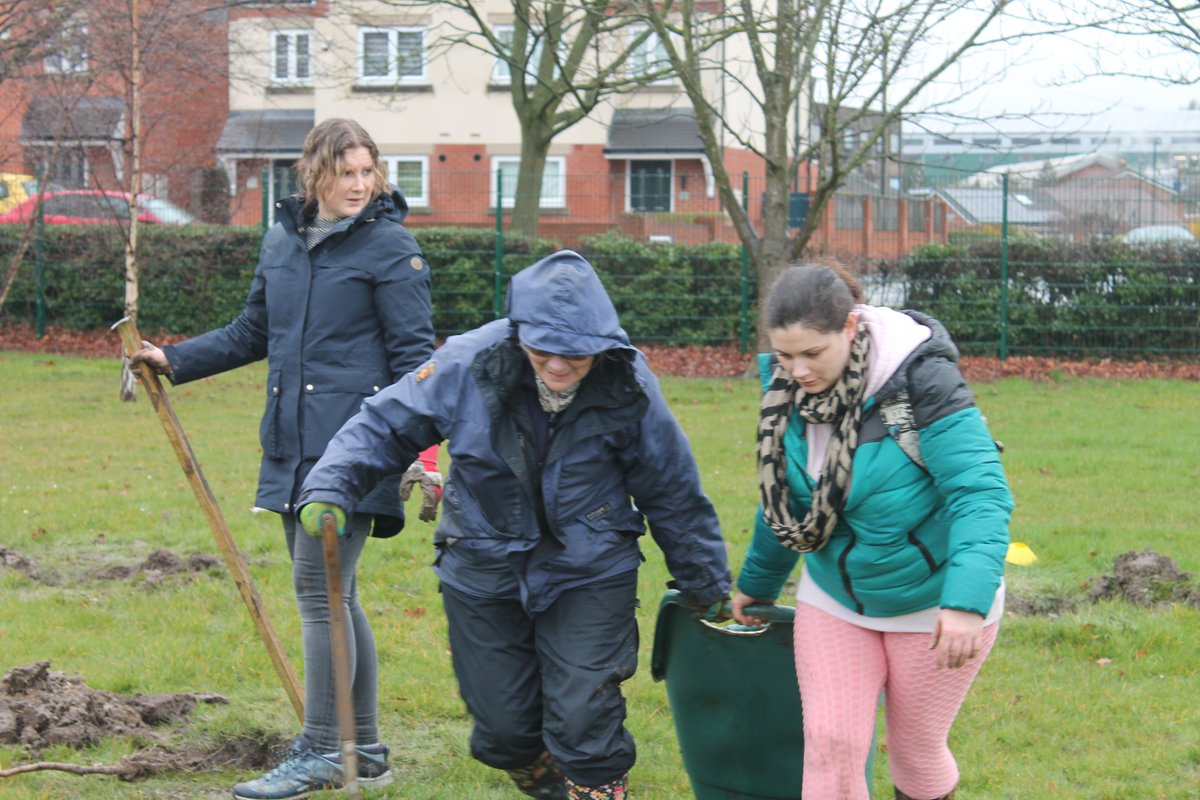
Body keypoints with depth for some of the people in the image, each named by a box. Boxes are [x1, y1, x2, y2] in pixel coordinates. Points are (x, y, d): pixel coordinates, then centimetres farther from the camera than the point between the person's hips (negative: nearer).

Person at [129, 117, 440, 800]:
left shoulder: (389, 246, -6)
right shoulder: (283, 242, 13)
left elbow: (414, 353, -8)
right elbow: (254, 333, 25)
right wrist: (174, 360, 21)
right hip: (295, 447, 7)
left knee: (320, 590, -9)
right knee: (331, 595, 11)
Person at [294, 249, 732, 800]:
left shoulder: (627, 388, -15)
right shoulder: (468, 365, -17)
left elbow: (673, 494, -2)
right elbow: (384, 426, -5)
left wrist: (707, 588, 8)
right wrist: (328, 490, -20)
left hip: (589, 574, -2)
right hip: (484, 568, 2)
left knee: (583, 726, -9)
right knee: (504, 730, 10)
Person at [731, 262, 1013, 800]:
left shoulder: (921, 381, -26)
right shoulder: (785, 386, -8)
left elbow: (980, 492, -33)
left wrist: (967, 602, -45)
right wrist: (757, 584, 21)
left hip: (932, 602, -4)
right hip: (834, 600, 4)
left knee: (915, 749, 10)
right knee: (830, 744, -5)